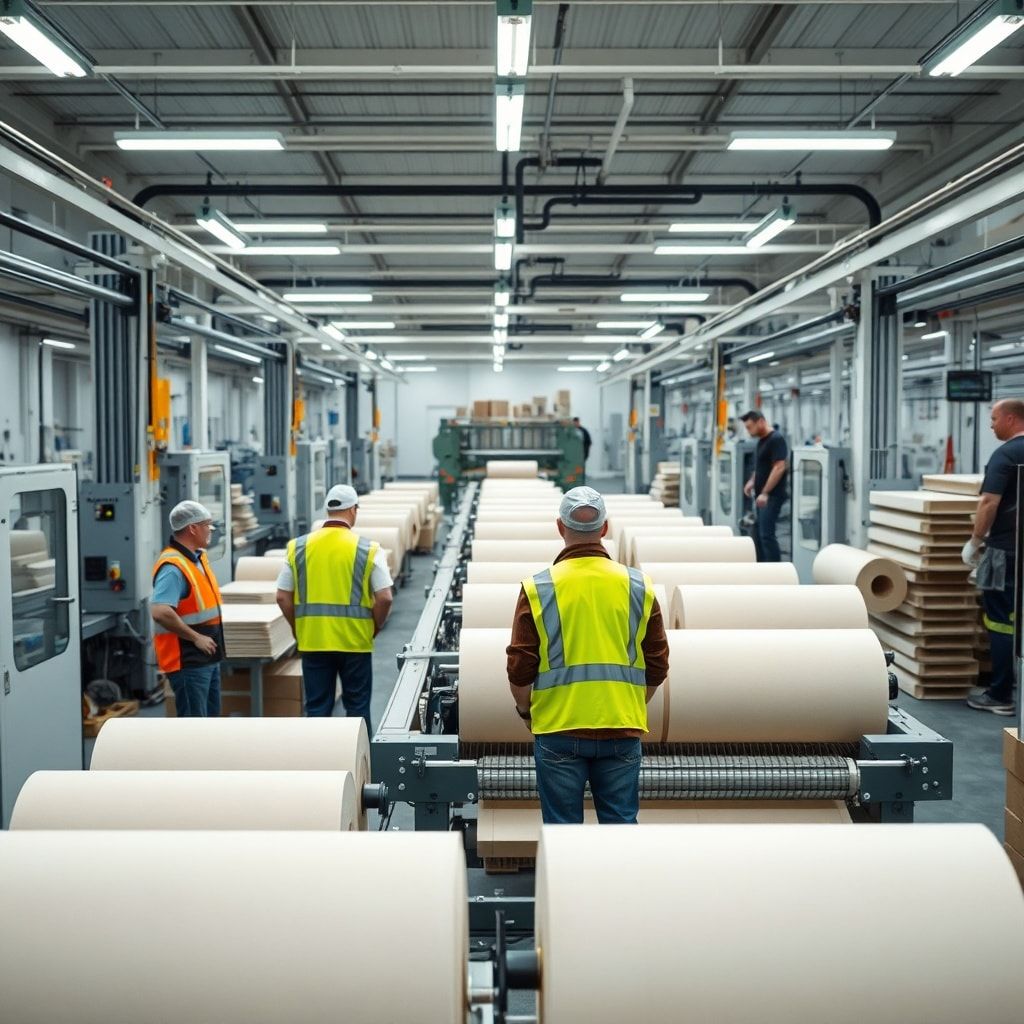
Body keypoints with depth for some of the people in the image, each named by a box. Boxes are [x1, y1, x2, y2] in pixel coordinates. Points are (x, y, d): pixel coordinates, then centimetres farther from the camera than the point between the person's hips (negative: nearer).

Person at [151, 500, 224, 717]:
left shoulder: (198, 557, 10)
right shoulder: (173, 567, -21)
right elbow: (160, 612, -32)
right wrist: (196, 638, -24)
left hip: (208, 658, 10)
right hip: (188, 661, -10)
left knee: (209, 716, 19)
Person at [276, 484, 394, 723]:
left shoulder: (298, 547, 1)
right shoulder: (368, 550, -6)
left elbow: (283, 597, 2)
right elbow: (384, 598, -9)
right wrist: (374, 628, 7)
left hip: (312, 641, 2)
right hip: (355, 641, -2)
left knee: (317, 707, 11)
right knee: (357, 706, 11)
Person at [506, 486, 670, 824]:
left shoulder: (538, 588, -6)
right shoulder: (638, 586, 0)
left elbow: (520, 669, -3)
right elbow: (657, 668, 5)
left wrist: (524, 709, 15)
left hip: (558, 729, -2)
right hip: (622, 730, 2)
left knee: (562, 823, 9)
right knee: (621, 821, 11)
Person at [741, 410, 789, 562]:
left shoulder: (776, 439, -14)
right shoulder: (761, 441, 14)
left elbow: (779, 467, -22)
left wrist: (765, 493, -23)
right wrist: (752, 481, 10)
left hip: (771, 496, -10)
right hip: (761, 495, 10)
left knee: (766, 534, -13)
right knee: (757, 532, 12)